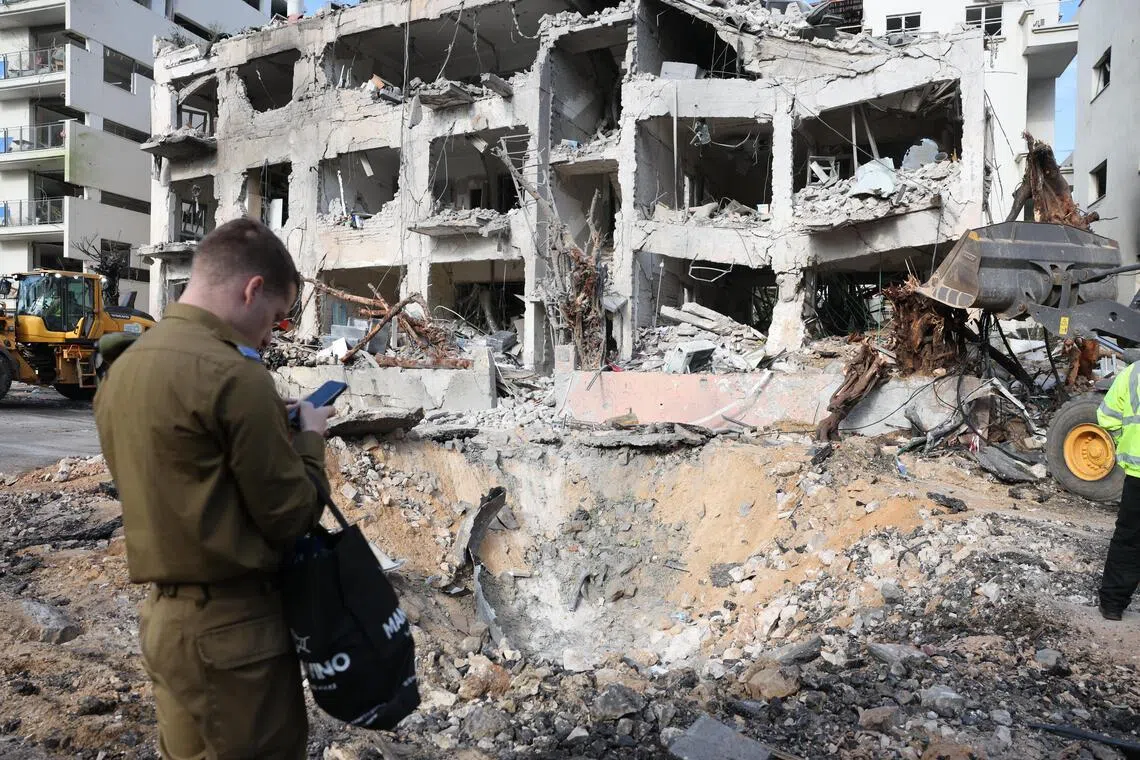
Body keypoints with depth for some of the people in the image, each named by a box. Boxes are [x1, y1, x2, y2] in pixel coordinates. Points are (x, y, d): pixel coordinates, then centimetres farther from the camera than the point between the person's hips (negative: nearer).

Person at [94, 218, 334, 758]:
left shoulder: (121, 369, 7)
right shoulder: (231, 373, -20)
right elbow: (291, 516, -16)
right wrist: (310, 438, 0)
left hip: (164, 613, 8)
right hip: (231, 623, -8)